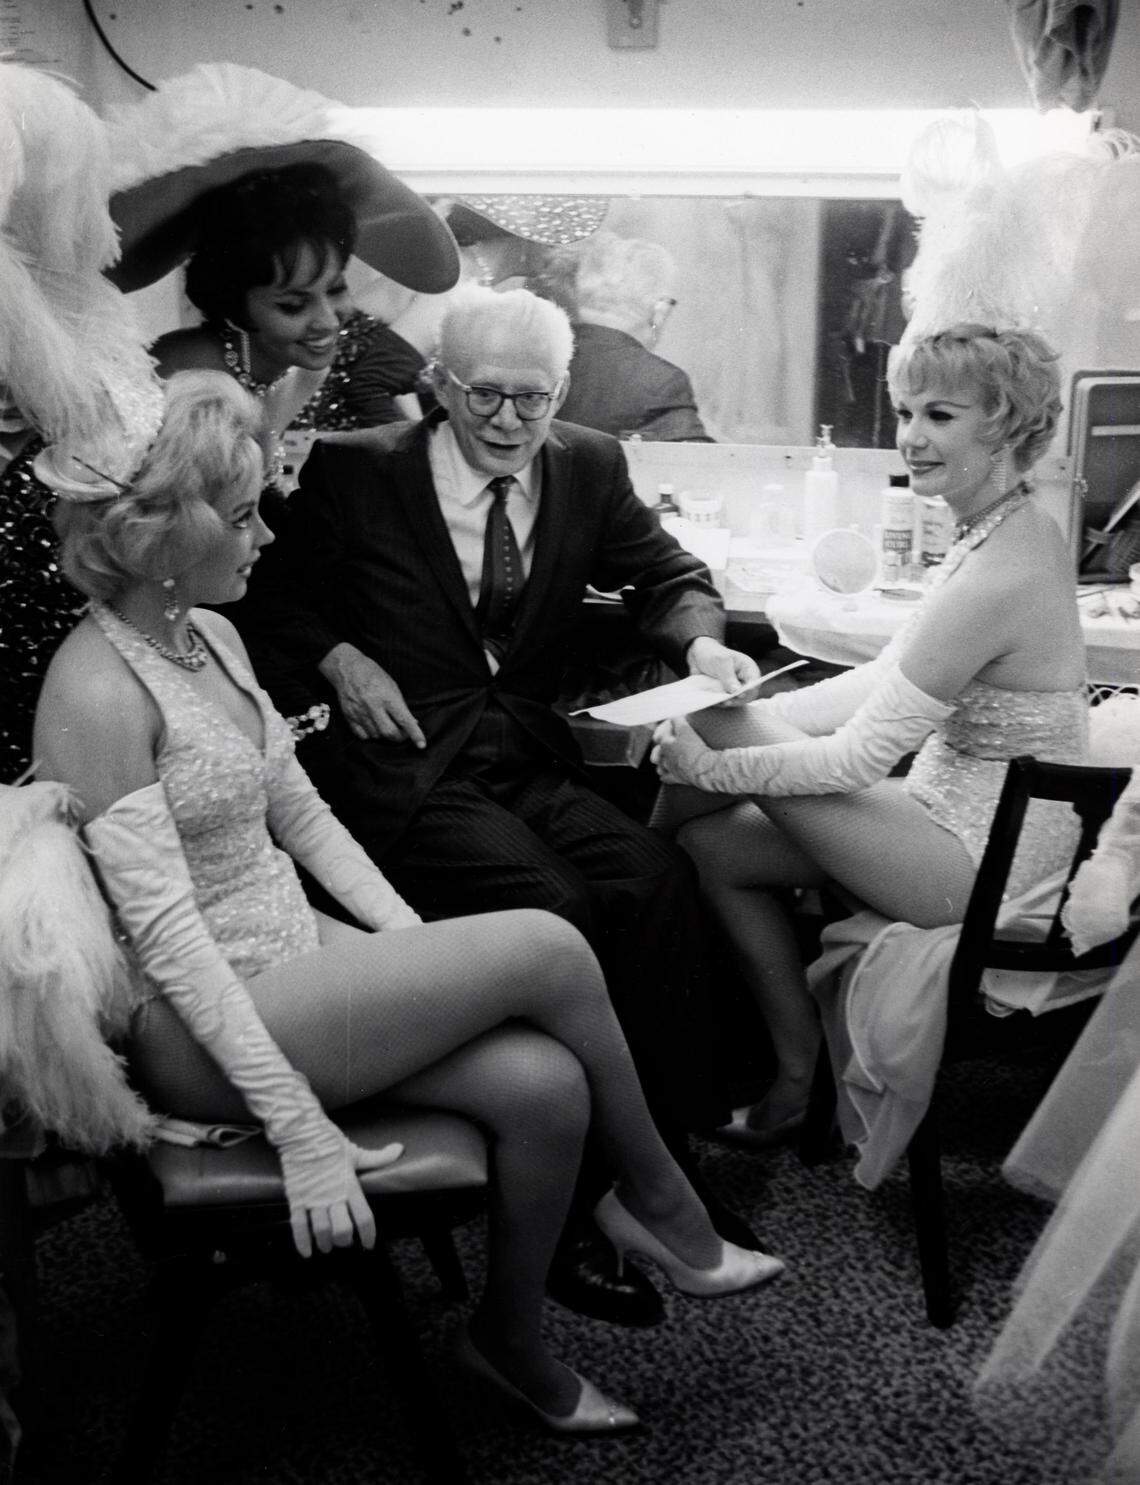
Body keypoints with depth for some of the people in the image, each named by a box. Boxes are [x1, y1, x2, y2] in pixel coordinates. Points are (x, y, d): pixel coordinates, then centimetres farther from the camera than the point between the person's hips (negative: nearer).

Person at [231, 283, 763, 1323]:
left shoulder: (589, 469, 10)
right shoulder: (355, 471, 0)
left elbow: (671, 576, 18)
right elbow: (268, 595, 10)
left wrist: (701, 643, -5)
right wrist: (335, 655, -10)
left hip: (532, 761, 4)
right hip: (406, 769, -4)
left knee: (661, 880, -24)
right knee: (553, 908, -29)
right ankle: (569, 1213, -16)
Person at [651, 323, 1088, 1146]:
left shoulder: (994, 580, -27)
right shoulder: (1023, 528, 2)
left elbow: (858, 760, -22)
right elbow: (896, 678, 8)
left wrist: (714, 764, -12)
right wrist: (761, 713, 1)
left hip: (983, 861, -9)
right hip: (1000, 830, 9)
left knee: (719, 731, -12)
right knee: (718, 841, 7)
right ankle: (800, 1072, 17)